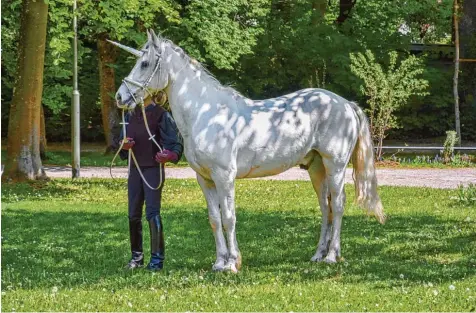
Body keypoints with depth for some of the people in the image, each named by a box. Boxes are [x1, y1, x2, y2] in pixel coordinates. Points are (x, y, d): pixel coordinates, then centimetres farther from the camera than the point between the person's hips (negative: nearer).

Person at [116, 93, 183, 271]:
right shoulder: (131, 115, 10)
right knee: (133, 215, 8)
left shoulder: (161, 115, -8)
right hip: (135, 169, 6)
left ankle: (157, 258, -6)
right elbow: (122, 140, 17)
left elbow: (176, 142, -13)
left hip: (153, 168, -6)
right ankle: (136, 256, 19)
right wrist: (123, 145, -8)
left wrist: (171, 155, -35)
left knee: (152, 213, -10)